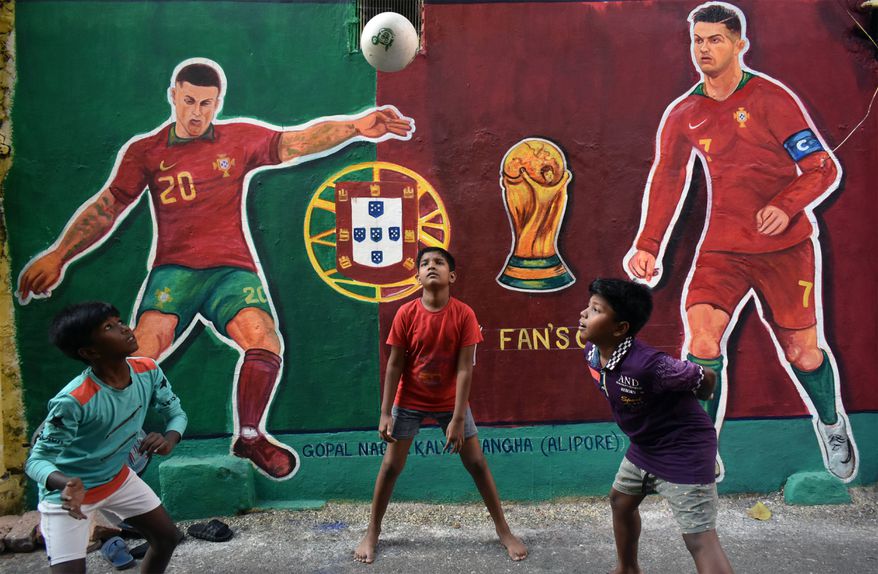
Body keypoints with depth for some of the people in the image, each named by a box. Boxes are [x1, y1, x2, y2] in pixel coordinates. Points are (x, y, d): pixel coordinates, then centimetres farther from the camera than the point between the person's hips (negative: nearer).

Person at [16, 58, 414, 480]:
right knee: (144, 348, -25)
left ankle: (249, 436, -1)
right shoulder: (145, 151, 11)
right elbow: (106, 207, 9)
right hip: (174, 270, 0)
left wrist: (356, 126, -16)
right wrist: (58, 255, 1)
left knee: (265, 343, -25)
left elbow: (298, 141, -2)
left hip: (232, 270, 0)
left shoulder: (241, 138, 10)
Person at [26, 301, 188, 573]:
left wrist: (169, 440, -26)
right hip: (68, 492, -6)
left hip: (118, 478, 6)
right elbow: (36, 460, -26)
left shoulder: (147, 370, -17)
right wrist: (67, 484, -46)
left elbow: (176, 413, -3)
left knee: (167, 538, 14)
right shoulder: (73, 400, -34)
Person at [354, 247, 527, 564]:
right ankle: (372, 531, 24)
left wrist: (457, 419, -18)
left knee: (477, 464, 5)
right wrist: (385, 413, -11)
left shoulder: (464, 314, -17)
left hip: (451, 402, 0)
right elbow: (394, 365, -9)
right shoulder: (406, 314, -15)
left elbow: (465, 369, -16)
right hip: (410, 402, 0)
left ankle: (503, 529, 22)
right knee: (390, 466, 5)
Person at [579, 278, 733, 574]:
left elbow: (706, 378, -21)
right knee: (621, 501, 26)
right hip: (644, 446, 9)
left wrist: (686, 406, 0)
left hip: (683, 451, -9)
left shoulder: (647, 365, -36)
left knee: (700, 540, -9)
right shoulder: (592, 350, -11)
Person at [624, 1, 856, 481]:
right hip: (722, 246, 2)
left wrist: (786, 207, -25)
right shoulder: (683, 114, 4)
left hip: (786, 245, -2)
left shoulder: (771, 98, -7)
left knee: (802, 351, 8)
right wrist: (647, 245, 0)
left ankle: (832, 425, 41)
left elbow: (824, 168, -6)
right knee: (701, 336, -18)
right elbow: (666, 180, 10)